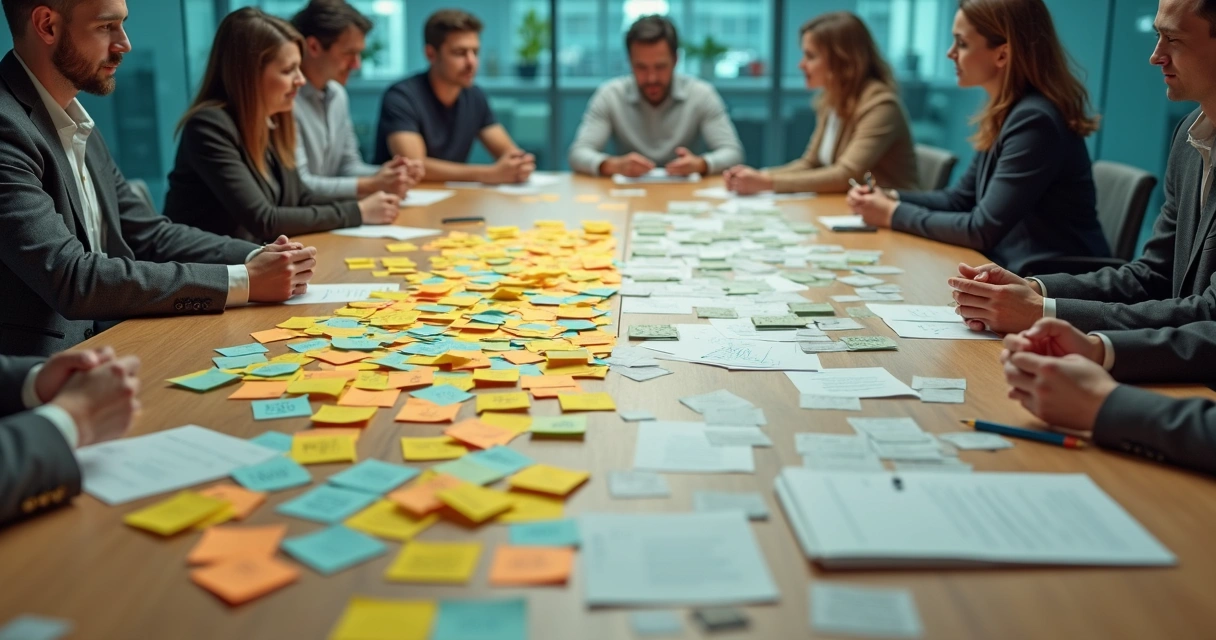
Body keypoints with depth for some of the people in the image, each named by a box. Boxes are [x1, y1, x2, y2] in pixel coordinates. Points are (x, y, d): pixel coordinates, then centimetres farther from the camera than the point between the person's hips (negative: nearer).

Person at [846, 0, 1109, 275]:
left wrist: (895, 214, -11)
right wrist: (891, 199, 0)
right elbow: (960, 199, 15)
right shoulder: (1005, 112, 7)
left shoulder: (1034, 121, -22)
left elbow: (982, 230, -21)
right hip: (1016, 270, 8)